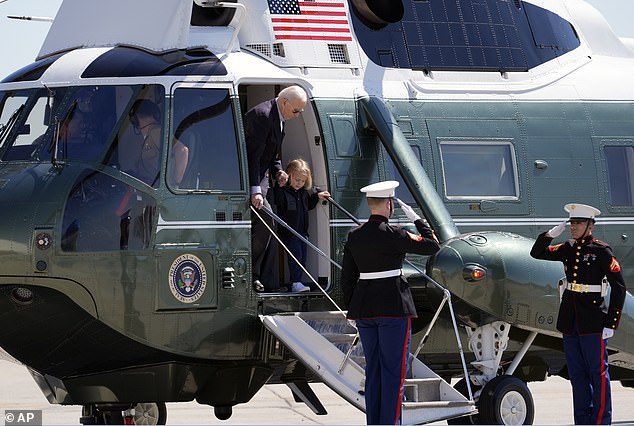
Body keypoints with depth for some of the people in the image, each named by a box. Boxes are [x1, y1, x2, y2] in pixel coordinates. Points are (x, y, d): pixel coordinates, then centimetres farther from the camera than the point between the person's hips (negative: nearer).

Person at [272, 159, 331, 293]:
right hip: (288, 231, -8)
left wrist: (317, 196, 14)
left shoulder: (304, 192, 10)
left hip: (302, 231, 8)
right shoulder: (281, 191, -13)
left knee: (302, 258, 9)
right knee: (295, 256, -11)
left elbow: (308, 206, 25)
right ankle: (296, 283, -9)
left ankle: (296, 282, 17)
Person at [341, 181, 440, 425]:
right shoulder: (393, 235, -13)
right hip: (394, 308, -6)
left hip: (364, 307, 6)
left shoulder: (354, 236, 5)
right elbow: (432, 246, -6)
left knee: (373, 369, 12)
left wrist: (352, 309, 17)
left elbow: (347, 277, 9)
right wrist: (416, 219, 3)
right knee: (394, 370, -1)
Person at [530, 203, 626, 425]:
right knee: (577, 374, 10)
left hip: (592, 321, -6)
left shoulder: (601, 251, -7)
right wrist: (550, 234, 0)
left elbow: (618, 287, -8)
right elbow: (537, 253, 19)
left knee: (598, 373, -1)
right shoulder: (568, 249, 9)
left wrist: (610, 323, -13)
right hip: (570, 321, 6)